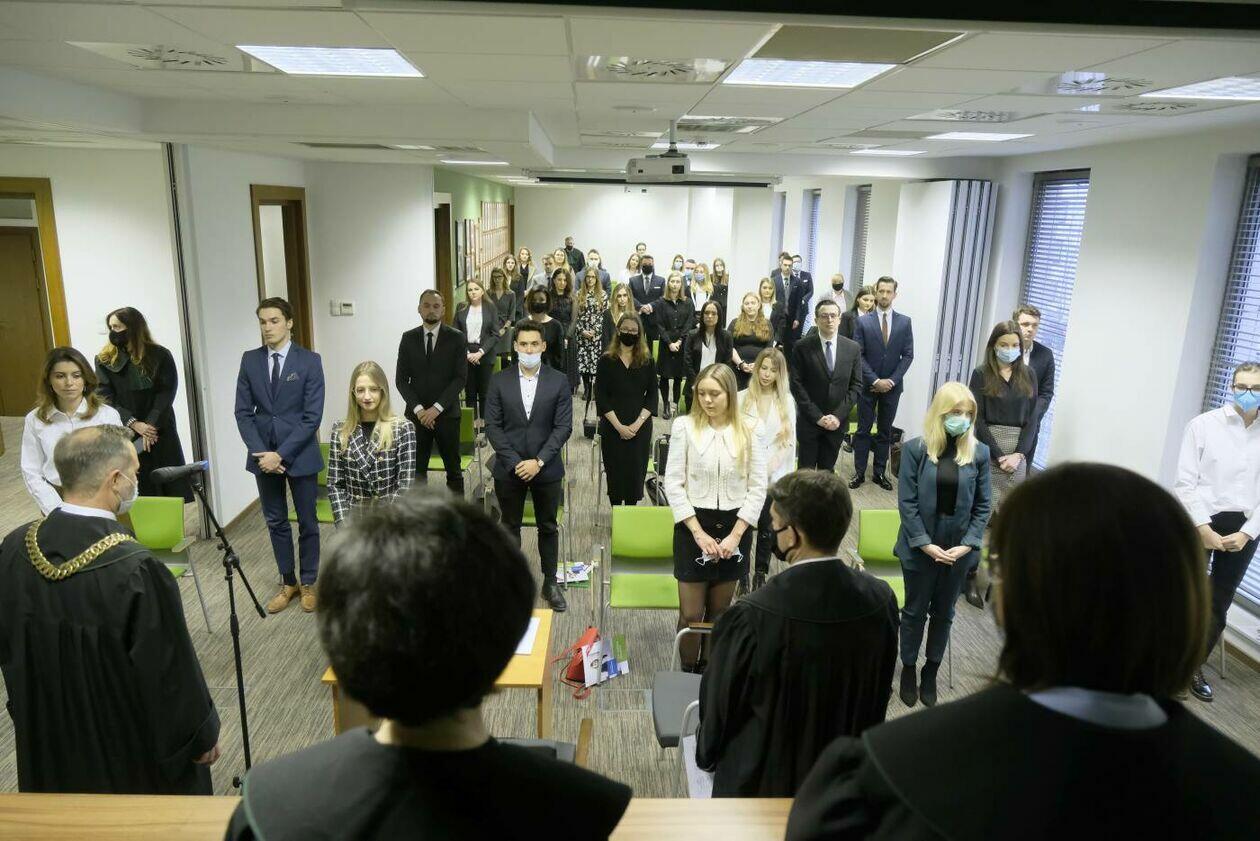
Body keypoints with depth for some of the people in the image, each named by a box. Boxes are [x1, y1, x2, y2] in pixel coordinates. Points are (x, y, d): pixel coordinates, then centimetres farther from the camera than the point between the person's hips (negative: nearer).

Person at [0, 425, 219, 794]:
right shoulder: (136, 570, -32)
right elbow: (172, 673, -22)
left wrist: (34, 714, 19)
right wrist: (204, 733, -6)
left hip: (50, 737, 6)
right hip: (131, 749, -6)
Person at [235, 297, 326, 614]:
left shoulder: (309, 360, -8)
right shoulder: (250, 360, 2)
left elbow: (313, 416, -12)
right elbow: (243, 411, 3)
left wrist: (281, 454, -17)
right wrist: (259, 451, -11)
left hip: (300, 454, -3)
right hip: (263, 454, 3)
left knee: (307, 522, 9)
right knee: (276, 522, 13)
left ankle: (308, 583, 24)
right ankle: (288, 582, 27)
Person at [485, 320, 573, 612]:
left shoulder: (559, 381, -4)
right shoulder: (500, 380, -2)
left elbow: (563, 427, -7)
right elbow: (493, 426, -4)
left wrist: (539, 461, -15)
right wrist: (515, 462, -13)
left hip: (546, 469, 0)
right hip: (509, 468, 1)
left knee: (548, 527, 12)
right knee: (509, 526, 14)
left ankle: (550, 583, 26)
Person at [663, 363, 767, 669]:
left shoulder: (750, 431, -2)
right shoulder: (684, 426, -6)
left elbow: (758, 488, -1)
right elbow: (673, 484, -7)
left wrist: (735, 535, -9)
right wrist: (699, 533, -11)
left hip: (734, 527, 2)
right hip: (693, 525, -1)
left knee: (720, 611, 14)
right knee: (691, 613, 2)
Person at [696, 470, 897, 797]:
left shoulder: (753, 617, -34)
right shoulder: (881, 599, -18)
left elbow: (720, 705, -17)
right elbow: (879, 694, -1)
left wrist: (708, 755, 5)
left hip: (763, 779, -4)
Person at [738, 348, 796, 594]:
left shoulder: (787, 401, 3)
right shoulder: (742, 398, -2)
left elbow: (789, 442, 2)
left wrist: (771, 467, -10)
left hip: (773, 477, 1)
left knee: (767, 528, 10)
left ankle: (761, 576, 25)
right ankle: (743, 577, 17)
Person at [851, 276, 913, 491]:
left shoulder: (904, 322, 2)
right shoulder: (863, 321, -2)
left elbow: (908, 355, 1)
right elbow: (858, 355, -5)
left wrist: (891, 380, -10)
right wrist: (875, 380, -13)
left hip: (892, 386, 2)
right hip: (868, 385, -1)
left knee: (885, 431, 8)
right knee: (863, 430, 4)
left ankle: (879, 472, 17)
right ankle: (859, 472, 11)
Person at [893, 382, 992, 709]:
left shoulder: (979, 452, -3)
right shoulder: (915, 448, -10)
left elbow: (983, 505, -1)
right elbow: (906, 502, -10)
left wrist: (968, 544, -11)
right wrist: (925, 543, -15)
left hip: (959, 548, 2)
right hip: (920, 547, -2)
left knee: (943, 613, 17)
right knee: (915, 611, 13)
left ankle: (931, 672, 35)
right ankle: (909, 669, 32)